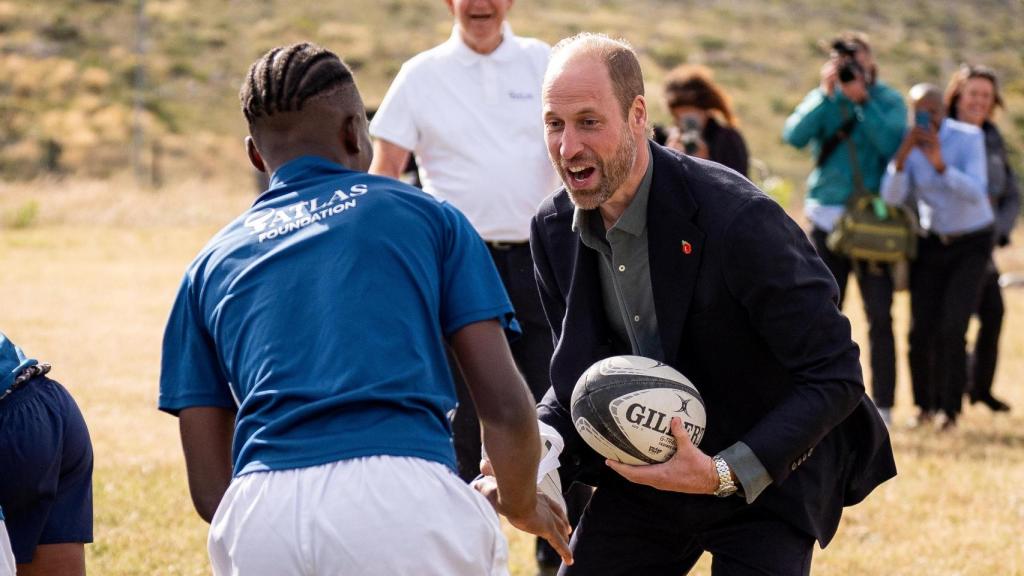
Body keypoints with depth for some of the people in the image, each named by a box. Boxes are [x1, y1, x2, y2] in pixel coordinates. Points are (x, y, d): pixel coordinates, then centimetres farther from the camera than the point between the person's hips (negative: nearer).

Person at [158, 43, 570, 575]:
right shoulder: (424, 216, 18)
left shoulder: (210, 266, 23)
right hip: (406, 497, -3)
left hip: (261, 523, 3)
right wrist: (523, 506, 31)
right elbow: (504, 405, 11)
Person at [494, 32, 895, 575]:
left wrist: (723, 474, -31)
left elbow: (835, 378, -23)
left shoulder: (739, 219, -27)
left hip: (764, 474, -6)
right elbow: (577, 370, 8)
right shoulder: (554, 229, -6)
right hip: (647, 468, 6)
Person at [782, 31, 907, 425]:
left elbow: (892, 146, -15)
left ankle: (882, 405, -2)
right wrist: (827, 94, -16)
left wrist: (862, 100, -18)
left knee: (879, 316, -5)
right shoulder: (823, 100, 8)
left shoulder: (888, 101, 2)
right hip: (827, 220, 3)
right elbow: (794, 135, -9)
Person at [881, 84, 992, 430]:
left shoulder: (970, 138, -20)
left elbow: (976, 193, -30)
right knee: (921, 330, -6)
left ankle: (951, 408, -2)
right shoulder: (909, 145, -11)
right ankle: (925, 404, 19)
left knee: (952, 328, -18)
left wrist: (941, 165, -45)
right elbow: (891, 197, -24)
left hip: (971, 242, -3)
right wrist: (902, 155, -39)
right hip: (931, 242, 3)